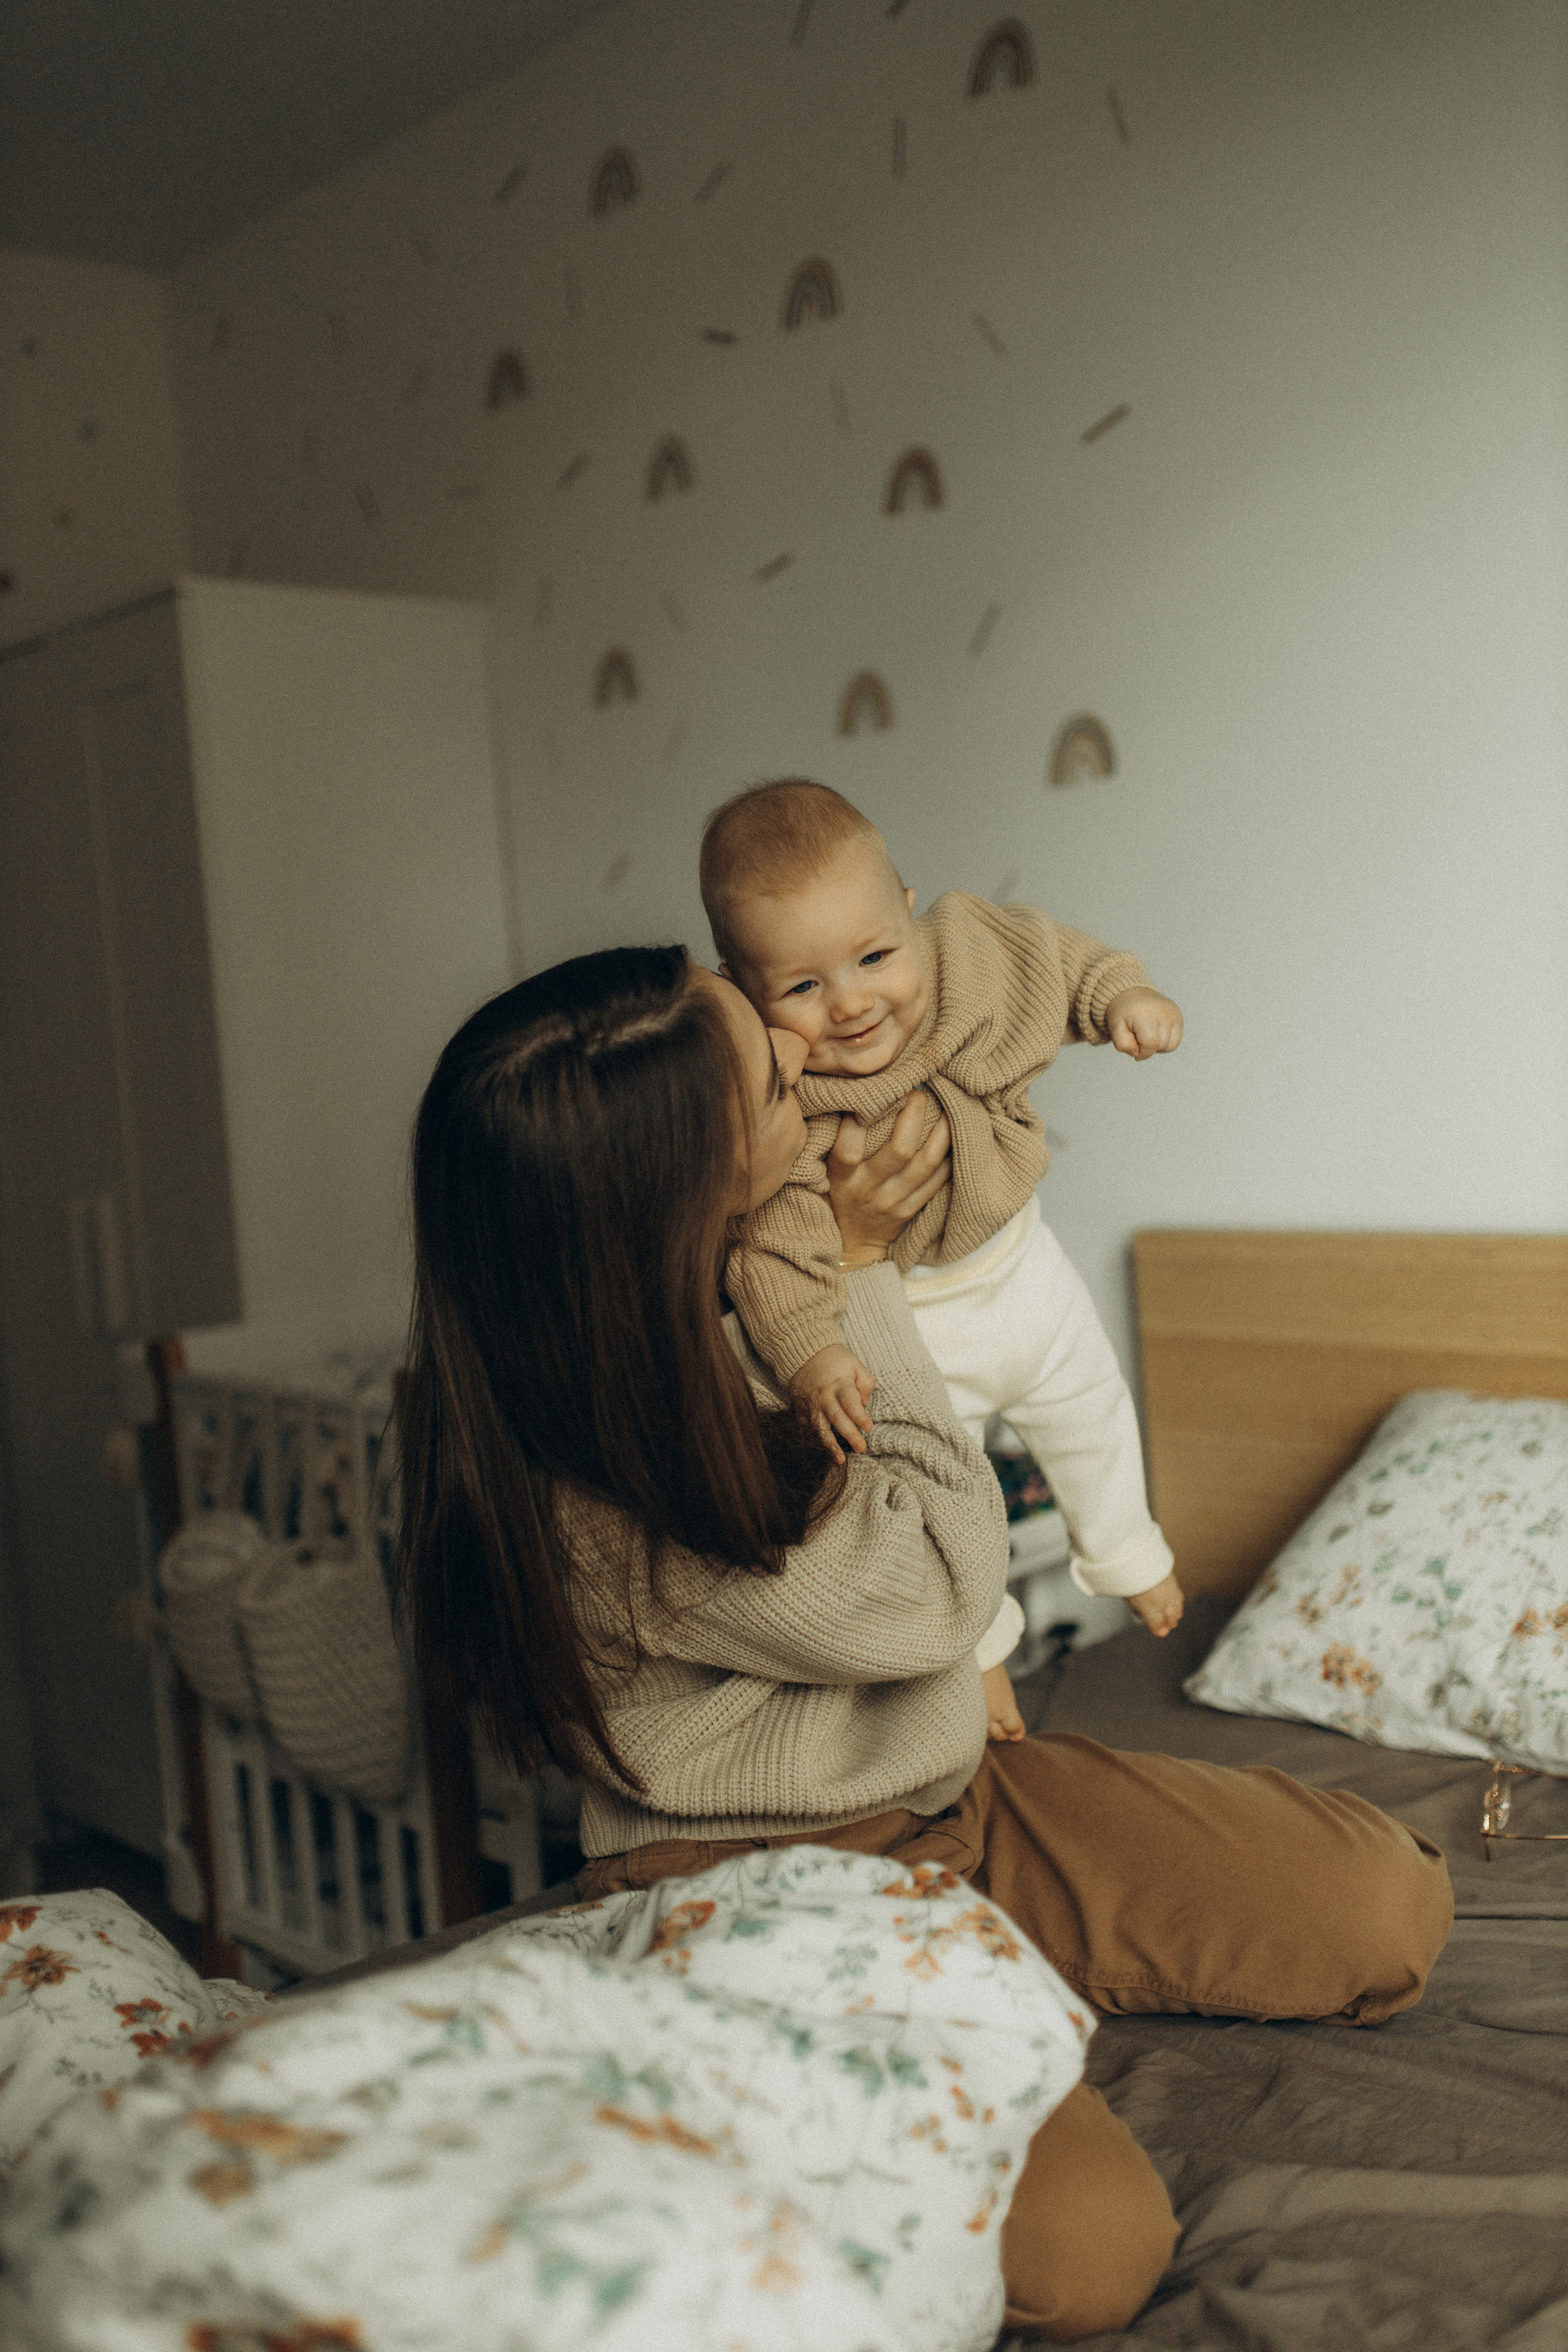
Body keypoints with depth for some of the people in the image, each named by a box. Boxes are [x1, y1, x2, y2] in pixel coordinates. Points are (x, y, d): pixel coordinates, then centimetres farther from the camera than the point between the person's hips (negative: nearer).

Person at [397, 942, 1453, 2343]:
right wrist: (860, 1268, -17)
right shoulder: (586, 1494, -31)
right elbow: (937, 1584, -20)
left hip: (955, 1804, 8)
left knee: (1392, 1904, -1)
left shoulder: (690, 1290, -6)